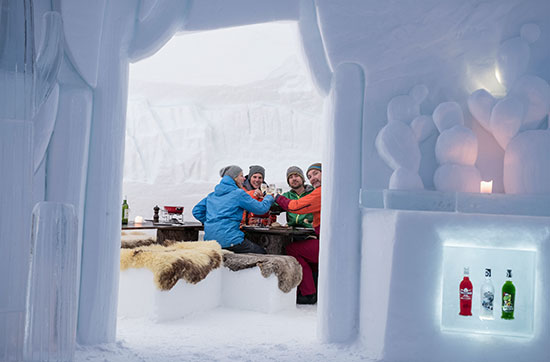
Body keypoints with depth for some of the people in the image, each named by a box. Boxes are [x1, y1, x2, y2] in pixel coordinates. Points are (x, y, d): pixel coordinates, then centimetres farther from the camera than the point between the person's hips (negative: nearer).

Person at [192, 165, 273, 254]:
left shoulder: (212, 194, 16)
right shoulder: (239, 193, -4)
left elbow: (196, 211, 19)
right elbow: (262, 208, 0)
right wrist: (269, 198, 20)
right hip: (228, 240, -8)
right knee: (262, 253, 4)